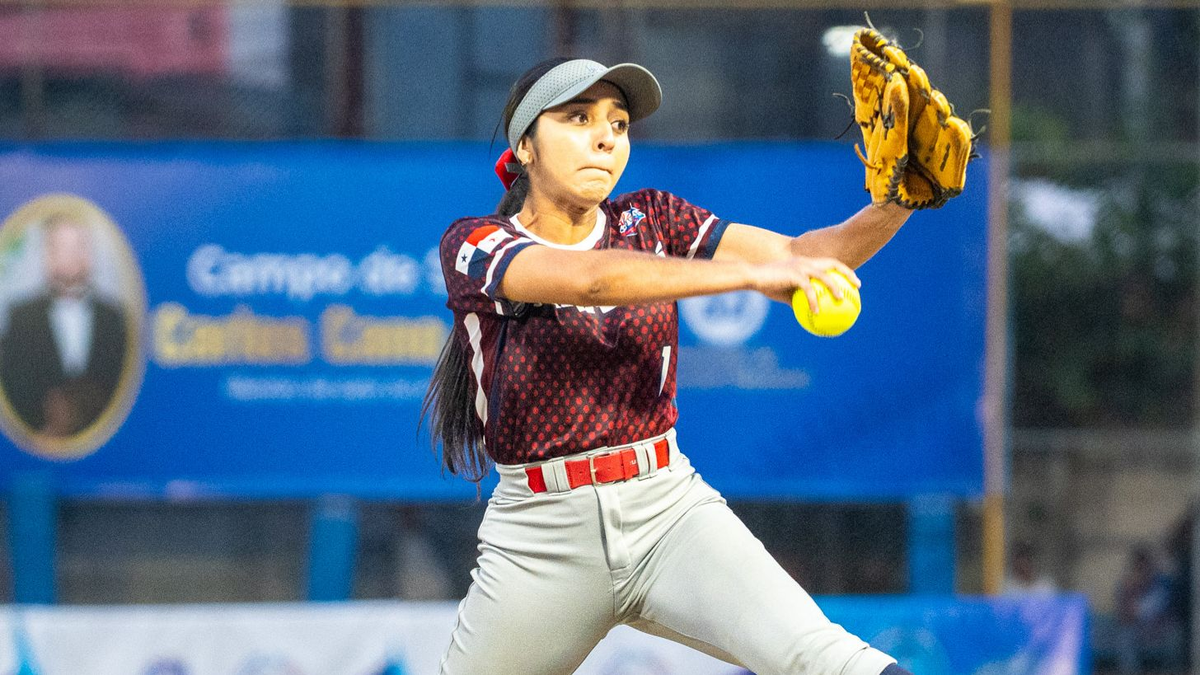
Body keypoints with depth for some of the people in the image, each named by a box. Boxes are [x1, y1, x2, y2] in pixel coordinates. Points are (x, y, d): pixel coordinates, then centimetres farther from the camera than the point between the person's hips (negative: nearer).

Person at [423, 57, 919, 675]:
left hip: (670, 510, 1)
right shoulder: (473, 247, -7)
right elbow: (587, 277, -27)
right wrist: (750, 274, -38)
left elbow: (803, 254, -4)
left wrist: (895, 205, -25)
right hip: (540, 544, -1)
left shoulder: (651, 222, 6)